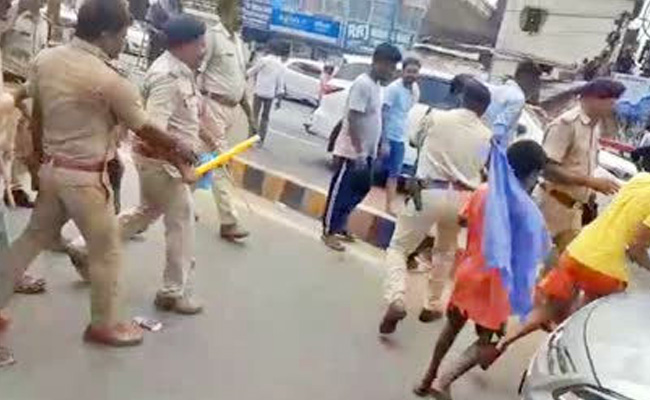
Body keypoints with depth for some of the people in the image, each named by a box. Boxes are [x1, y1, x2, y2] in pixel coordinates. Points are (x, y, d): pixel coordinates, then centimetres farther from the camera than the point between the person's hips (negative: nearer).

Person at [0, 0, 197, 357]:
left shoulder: (45, 59, -1)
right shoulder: (108, 81, -21)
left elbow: (35, 113, 9)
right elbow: (145, 130, -10)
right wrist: (177, 148, 7)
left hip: (51, 168, 7)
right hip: (85, 177, -7)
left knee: (33, 238, 23)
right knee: (107, 252, 11)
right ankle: (105, 325, 26)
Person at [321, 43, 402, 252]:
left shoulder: (376, 85, 11)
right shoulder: (363, 84, -19)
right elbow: (353, 120, -23)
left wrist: (374, 149, 18)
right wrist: (358, 152, -25)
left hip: (367, 152, 10)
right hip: (352, 152, -10)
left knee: (360, 189, 17)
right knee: (340, 191, 1)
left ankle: (339, 225, 31)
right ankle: (329, 231, 13)